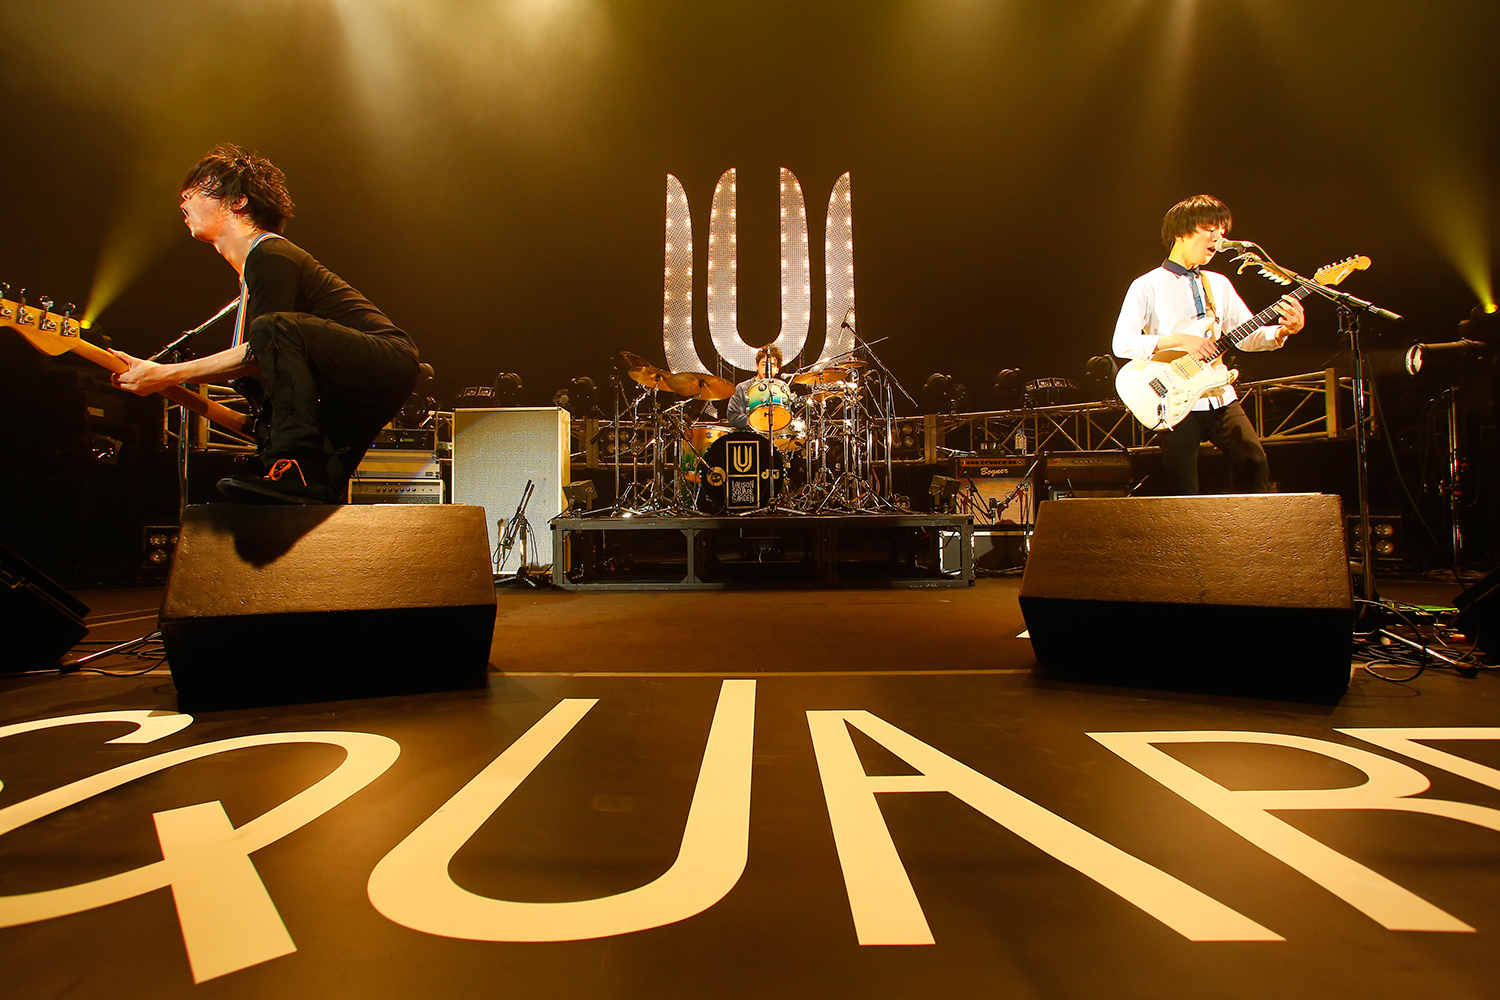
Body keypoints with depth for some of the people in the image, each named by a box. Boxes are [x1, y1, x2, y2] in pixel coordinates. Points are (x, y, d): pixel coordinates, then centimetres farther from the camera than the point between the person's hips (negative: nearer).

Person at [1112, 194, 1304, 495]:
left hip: (1220, 398, 6)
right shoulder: (1147, 286, -3)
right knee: (1183, 494, -5)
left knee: (1256, 468, 3)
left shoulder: (1219, 284, 15)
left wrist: (1284, 330, -5)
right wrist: (1180, 340, -18)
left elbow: (1248, 336, 14)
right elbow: (1121, 343, -13)